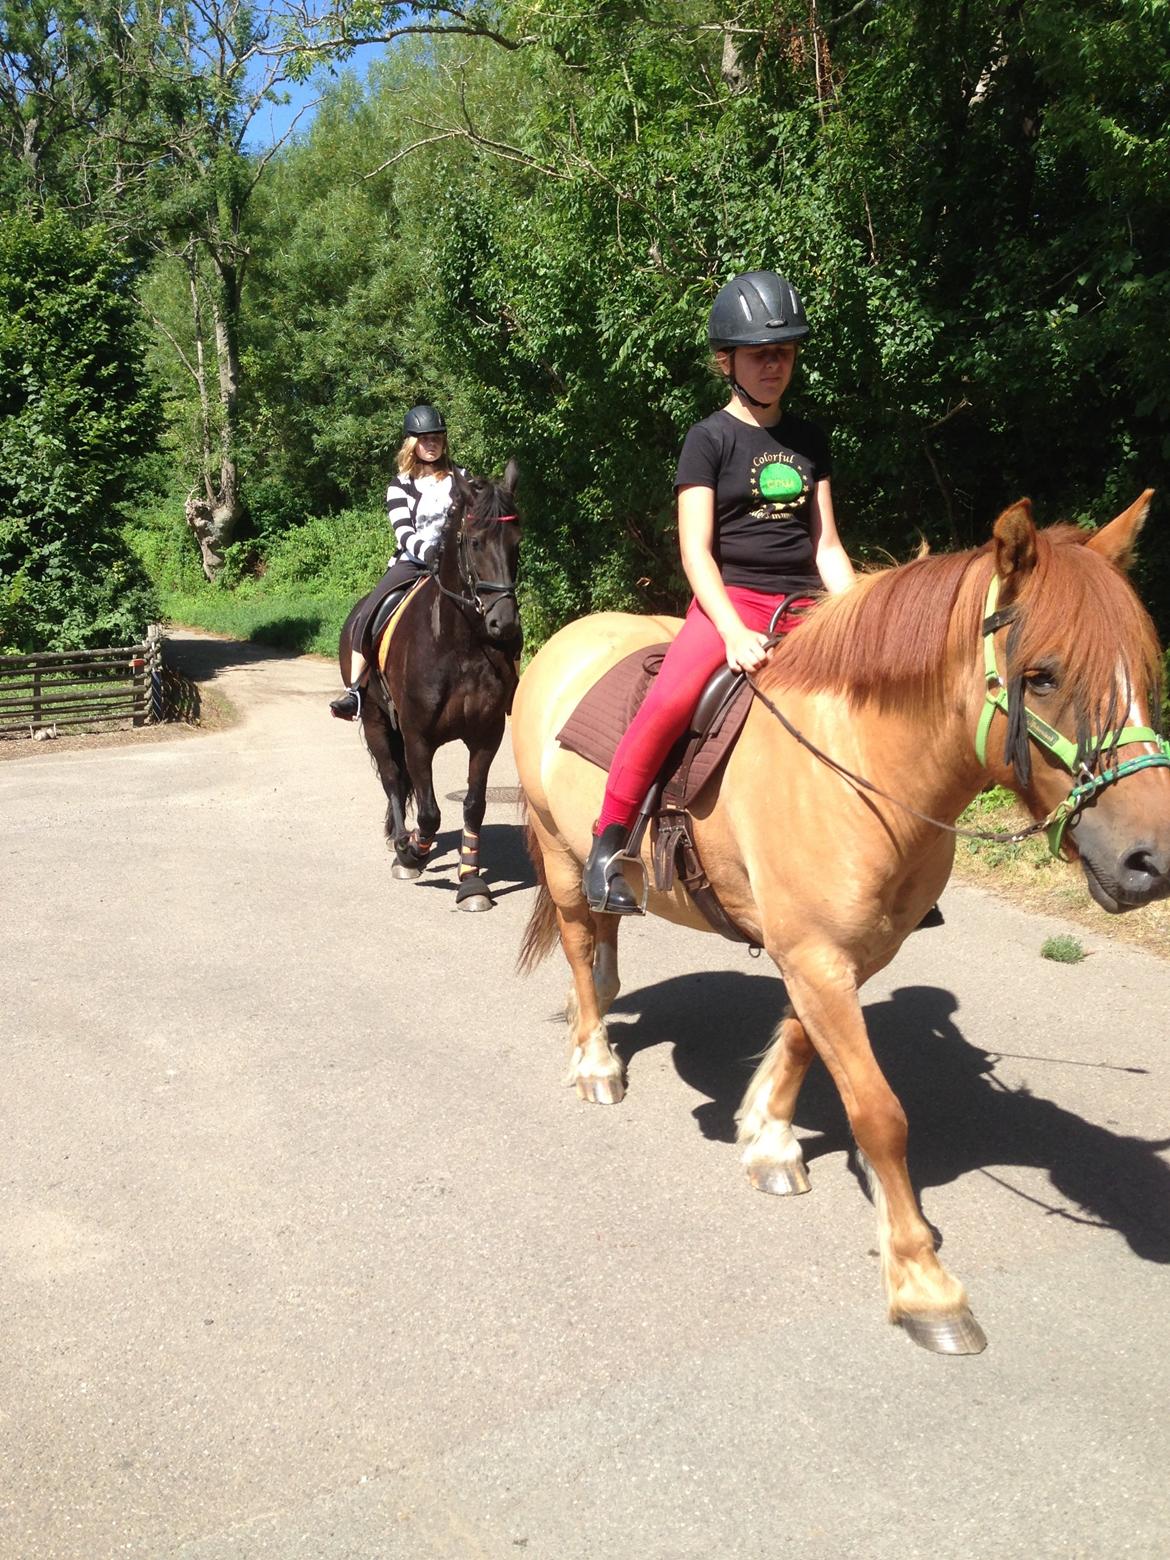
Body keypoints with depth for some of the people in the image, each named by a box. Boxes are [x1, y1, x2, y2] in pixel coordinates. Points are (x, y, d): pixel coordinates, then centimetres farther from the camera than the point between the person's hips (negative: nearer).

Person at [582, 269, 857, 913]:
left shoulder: (809, 441, 15)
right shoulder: (710, 438, 0)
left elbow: (826, 545, 15)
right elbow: (695, 549, -8)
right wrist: (734, 632, -22)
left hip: (804, 605, 5)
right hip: (729, 600, -5)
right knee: (670, 699, -33)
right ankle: (607, 843, -17)